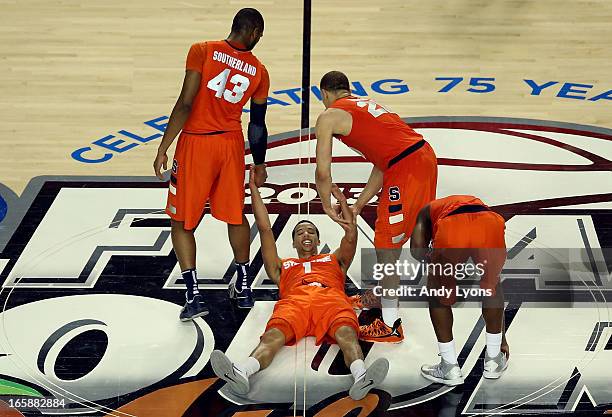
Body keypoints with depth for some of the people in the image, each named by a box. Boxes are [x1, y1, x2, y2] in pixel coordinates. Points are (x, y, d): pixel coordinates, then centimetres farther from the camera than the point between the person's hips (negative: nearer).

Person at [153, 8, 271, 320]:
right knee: (235, 215, 21)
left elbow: (185, 104, -15)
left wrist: (163, 149, -10)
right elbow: (257, 124, 7)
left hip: (195, 143, -3)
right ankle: (243, 287, 32)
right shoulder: (259, 71, 2)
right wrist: (259, 165, 21)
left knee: (182, 223, 9)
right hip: (232, 144, 3)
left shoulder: (202, 51, -8)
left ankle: (194, 296, 2)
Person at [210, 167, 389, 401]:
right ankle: (241, 373, -63)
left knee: (346, 333, -36)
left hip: (331, 298, 1)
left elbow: (351, 235, 26)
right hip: (294, 301, 0)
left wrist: (341, 199, 28)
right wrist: (254, 188, 37)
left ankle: (361, 377, -66)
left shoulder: (334, 260, 42)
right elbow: (264, 228, 36)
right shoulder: (282, 266, 40)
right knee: (274, 334, -35)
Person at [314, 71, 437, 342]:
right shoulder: (366, 104, 28)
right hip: (425, 156, 9)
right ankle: (380, 296, 44)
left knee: (385, 247, 2)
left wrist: (328, 207, 15)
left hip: (406, 169, -9)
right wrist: (360, 204, 26)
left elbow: (323, 172, -1)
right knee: (392, 238, 26)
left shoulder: (328, 117, 4)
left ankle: (390, 325, 8)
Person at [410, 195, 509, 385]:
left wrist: (430, 258, 38)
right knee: (491, 286, 32)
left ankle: (450, 368, 28)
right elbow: (495, 281, 47)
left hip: (451, 229, -2)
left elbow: (417, 249, 13)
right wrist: (502, 338, 54)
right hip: (490, 225, 2)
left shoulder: (429, 210, 40)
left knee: (439, 295, 25)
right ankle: (494, 360, 38)